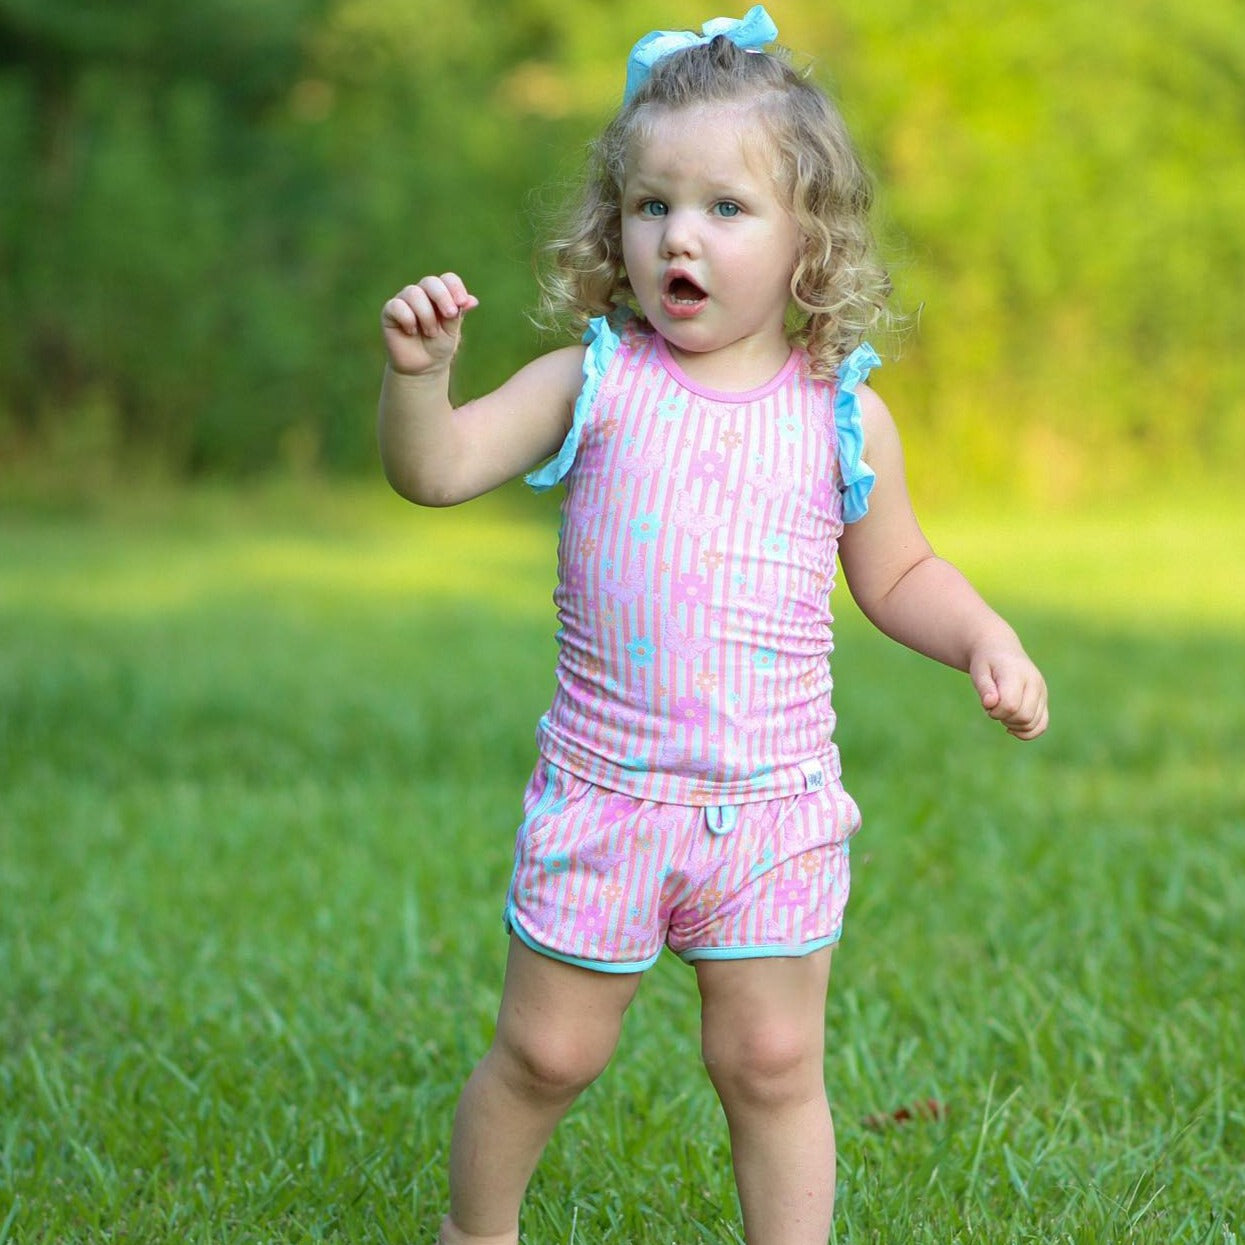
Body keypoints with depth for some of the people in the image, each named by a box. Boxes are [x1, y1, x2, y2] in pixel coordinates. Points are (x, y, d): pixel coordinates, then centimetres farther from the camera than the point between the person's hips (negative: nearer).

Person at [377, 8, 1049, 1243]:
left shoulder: (843, 418, 0)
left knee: (773, 1064, 7)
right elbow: (434, 470, -11)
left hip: (772, 804, 0)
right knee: (543, 1052, 12)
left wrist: (984, 639, -5)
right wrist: (419, 369, -30)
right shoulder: (592, 384, -4)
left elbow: (898, 575, 13)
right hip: (603, 794, 0)